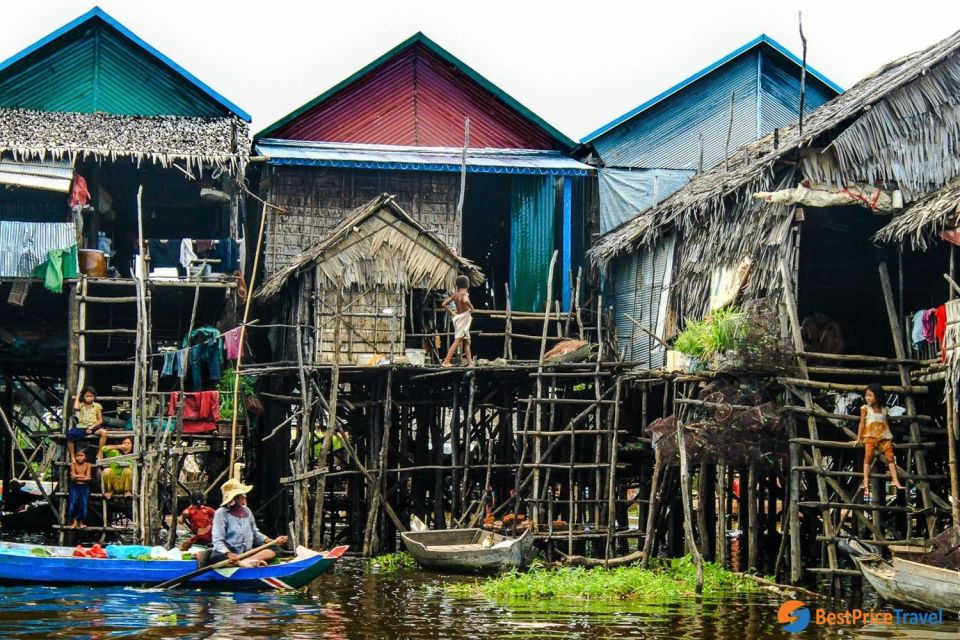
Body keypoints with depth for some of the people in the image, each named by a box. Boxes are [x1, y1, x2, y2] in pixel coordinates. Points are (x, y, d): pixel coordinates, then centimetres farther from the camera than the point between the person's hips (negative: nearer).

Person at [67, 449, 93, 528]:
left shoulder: (88, 465, 0)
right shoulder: (73, 465, 2)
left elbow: (88, 479, -9)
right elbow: (72, 477, -8)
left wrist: (77, 476, -11)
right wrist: (83, 476, -9)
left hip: (85, 487, 0)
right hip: (75, 487, 0)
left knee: (84, 503, -5)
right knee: (72, 503, -10)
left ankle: (81, 522, 9)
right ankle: (75, 521, 4)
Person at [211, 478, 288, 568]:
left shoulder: (246, 511, 11)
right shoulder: (221, 513, -7)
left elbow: (255, 534, 20)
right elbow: (218, 541, -15)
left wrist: (273, 541, 3)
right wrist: (228, 554, -34)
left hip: (247, 553, 6)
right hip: (228, 554, -6)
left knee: (273, 548, -11)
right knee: (215, 557, -37)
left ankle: (245, 562, -36)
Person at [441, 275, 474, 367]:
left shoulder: (454, 295, 9)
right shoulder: (465, 293, -11)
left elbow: (444, 304, 9)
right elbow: (465, 300, -34)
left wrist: (451, 313, 14)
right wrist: (471, 307, -16)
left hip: (457, 317, 8)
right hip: (463, 317, -8)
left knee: (467, 341, 15)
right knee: (457, 341, -11)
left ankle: (470, 362, 17)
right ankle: (446, 361, -18)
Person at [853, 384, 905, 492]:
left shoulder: (884, 410, 14)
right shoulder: (865, 408, 6)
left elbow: (887, 425, 17)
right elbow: (862, 423, 2)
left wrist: (890, 439, 13)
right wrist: (858, 439, -1)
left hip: (884, 438, 3)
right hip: (870, 437, -3)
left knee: (890, 457, -7)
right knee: (868, 456, -21)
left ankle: (895, 481, -7)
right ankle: (866, 481, -26)